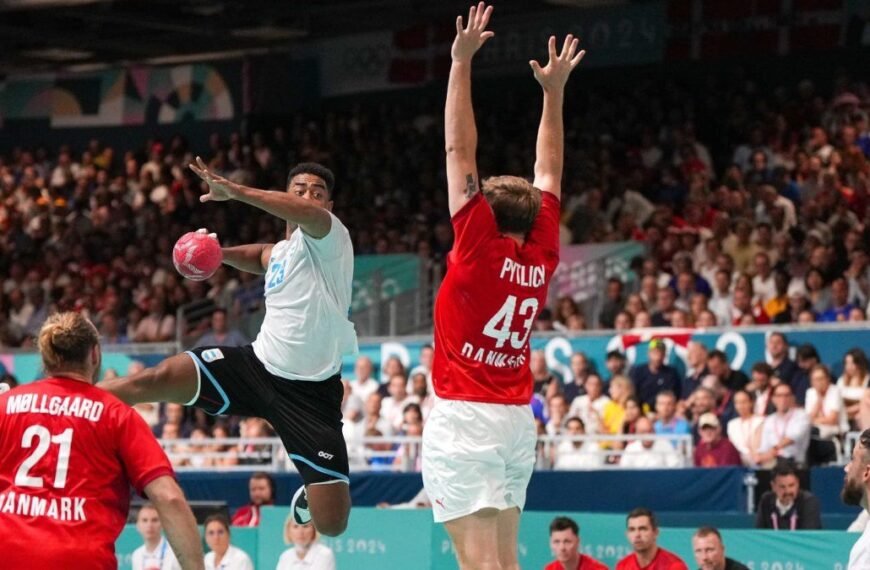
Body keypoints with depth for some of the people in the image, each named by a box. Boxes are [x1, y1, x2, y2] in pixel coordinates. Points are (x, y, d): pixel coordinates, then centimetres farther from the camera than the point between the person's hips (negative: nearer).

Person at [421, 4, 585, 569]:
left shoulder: (480, 248, -9)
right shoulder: (543, 257, 5)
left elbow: (460, 151, -9)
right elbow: (549, 173, 17)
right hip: (518, 417, 7)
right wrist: (554, 92, 23)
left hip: (464, 415, -7)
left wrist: (462, 62, -6)